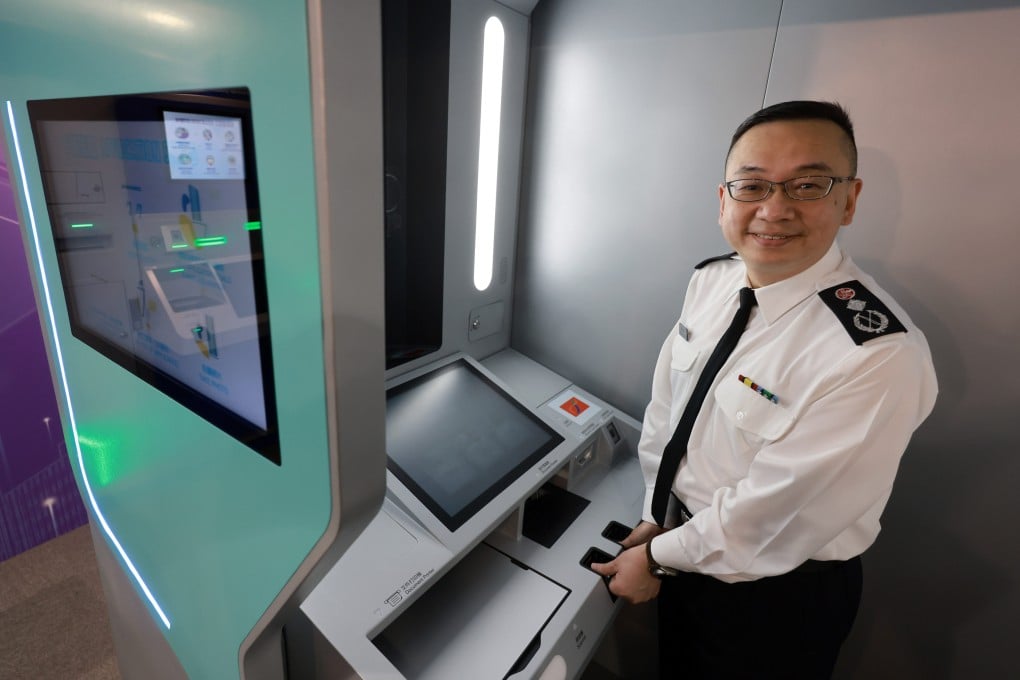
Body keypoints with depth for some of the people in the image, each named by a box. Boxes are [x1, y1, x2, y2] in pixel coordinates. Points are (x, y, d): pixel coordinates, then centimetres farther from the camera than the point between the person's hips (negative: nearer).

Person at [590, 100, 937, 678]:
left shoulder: (880, 353, -31)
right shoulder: (712, 280, -9)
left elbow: (771, 514, -26)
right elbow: (665, 402, -3)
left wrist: (657, 558, -13)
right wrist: (657, 517, 0)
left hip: (777, 599, -5)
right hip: (687, 550, 6)